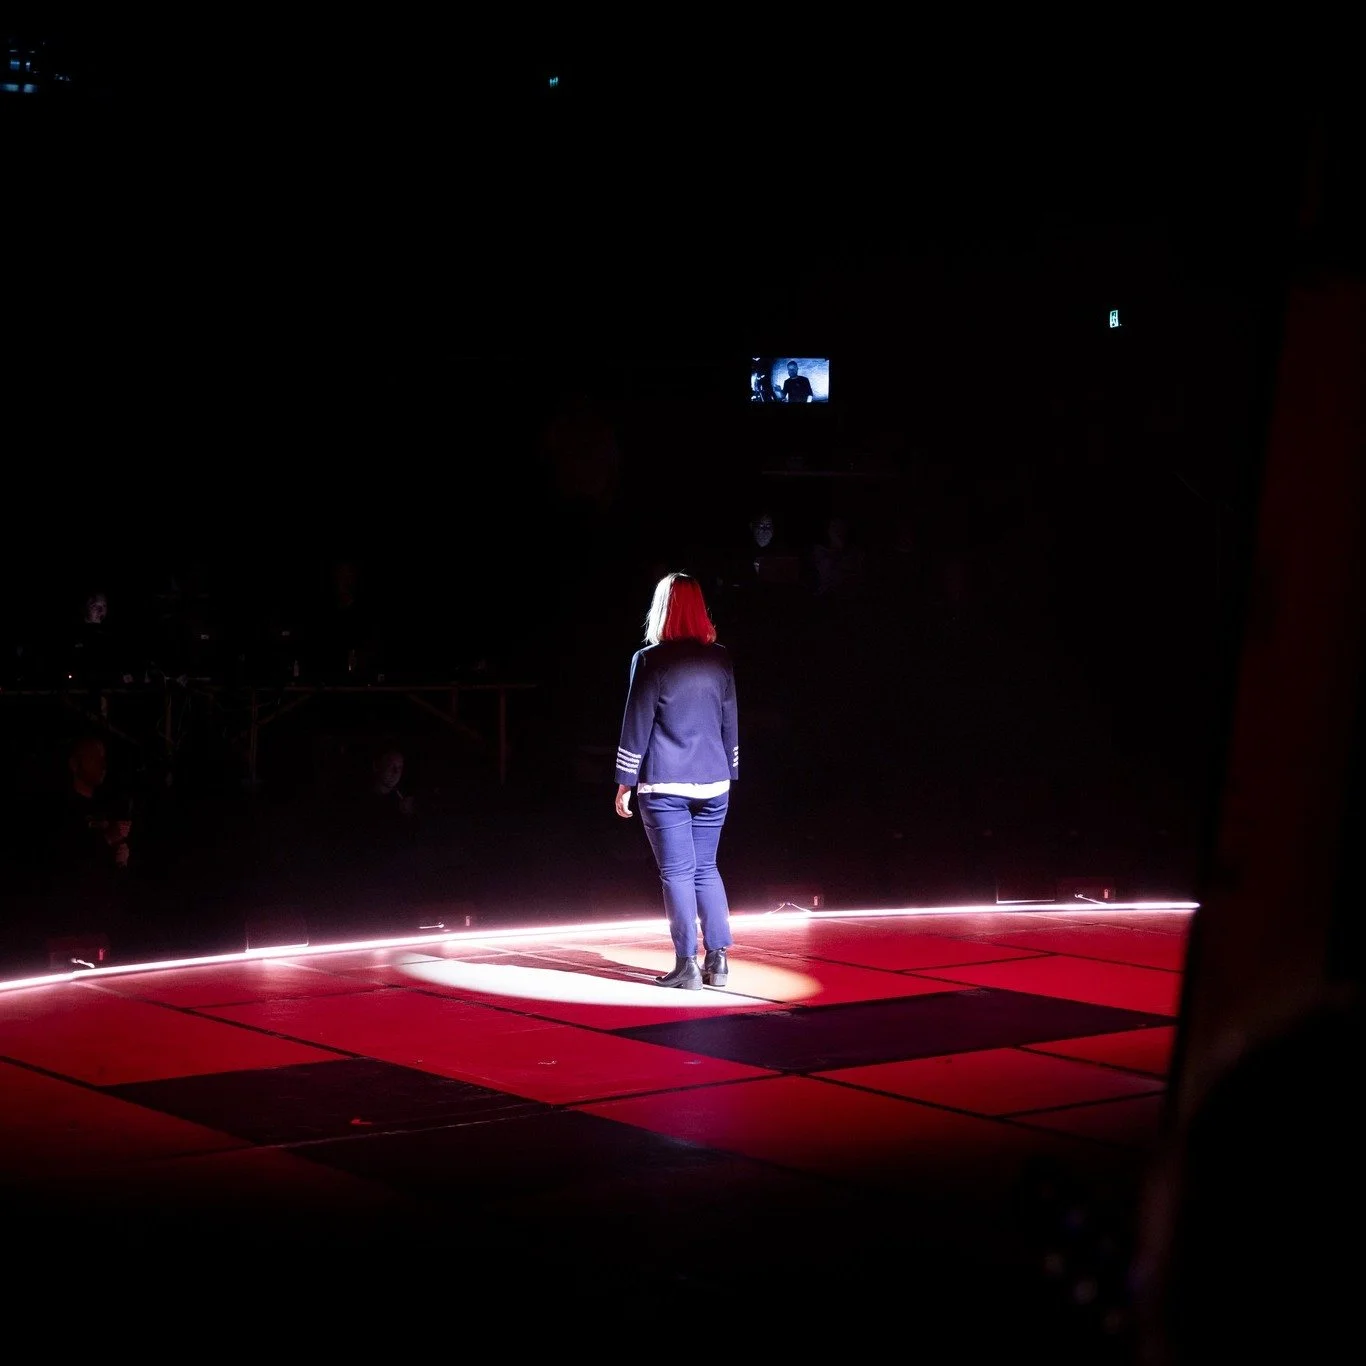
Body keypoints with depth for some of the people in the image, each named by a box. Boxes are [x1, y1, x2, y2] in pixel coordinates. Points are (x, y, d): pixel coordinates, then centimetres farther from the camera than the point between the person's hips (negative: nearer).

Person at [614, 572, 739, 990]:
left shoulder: (650, 660, -8)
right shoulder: (720, 659, 4)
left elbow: (637, 725, -6)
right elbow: (730, 723, 12)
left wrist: (625, 782, 0)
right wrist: (729, 772, 21)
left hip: (664, 785, -4)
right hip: (712, 783, 4)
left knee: (677, 873, 1)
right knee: (706, 869, 14)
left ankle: (687, 964, 1)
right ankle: (718, 959, 9)